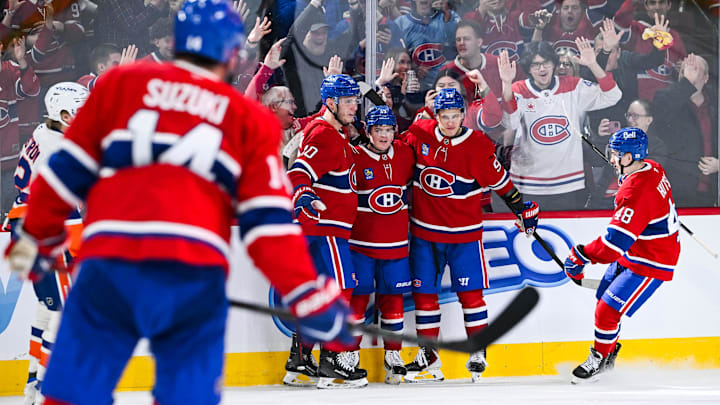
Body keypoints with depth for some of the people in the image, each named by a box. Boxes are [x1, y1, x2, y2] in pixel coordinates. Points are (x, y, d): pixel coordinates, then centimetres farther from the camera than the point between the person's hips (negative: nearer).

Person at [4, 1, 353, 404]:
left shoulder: (120, 84, 16)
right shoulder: (252, 121, 15)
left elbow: (68, 171, 15)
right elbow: (269, 224, 8)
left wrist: (36, 237, 29)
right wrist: (314, 299, 11)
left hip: (109, 262, 0)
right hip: (196, 276, 0)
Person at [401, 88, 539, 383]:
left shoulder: (477, 146, -12)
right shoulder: (420, 134, -4)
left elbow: (499, 180, -4)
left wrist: (522, 208, -1)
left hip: (463, 233, -3)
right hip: (424, 231, 3)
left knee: (470, 293, -3)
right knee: (423, 291, 6)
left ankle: (478, 351, 10)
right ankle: (428, 356, 15)